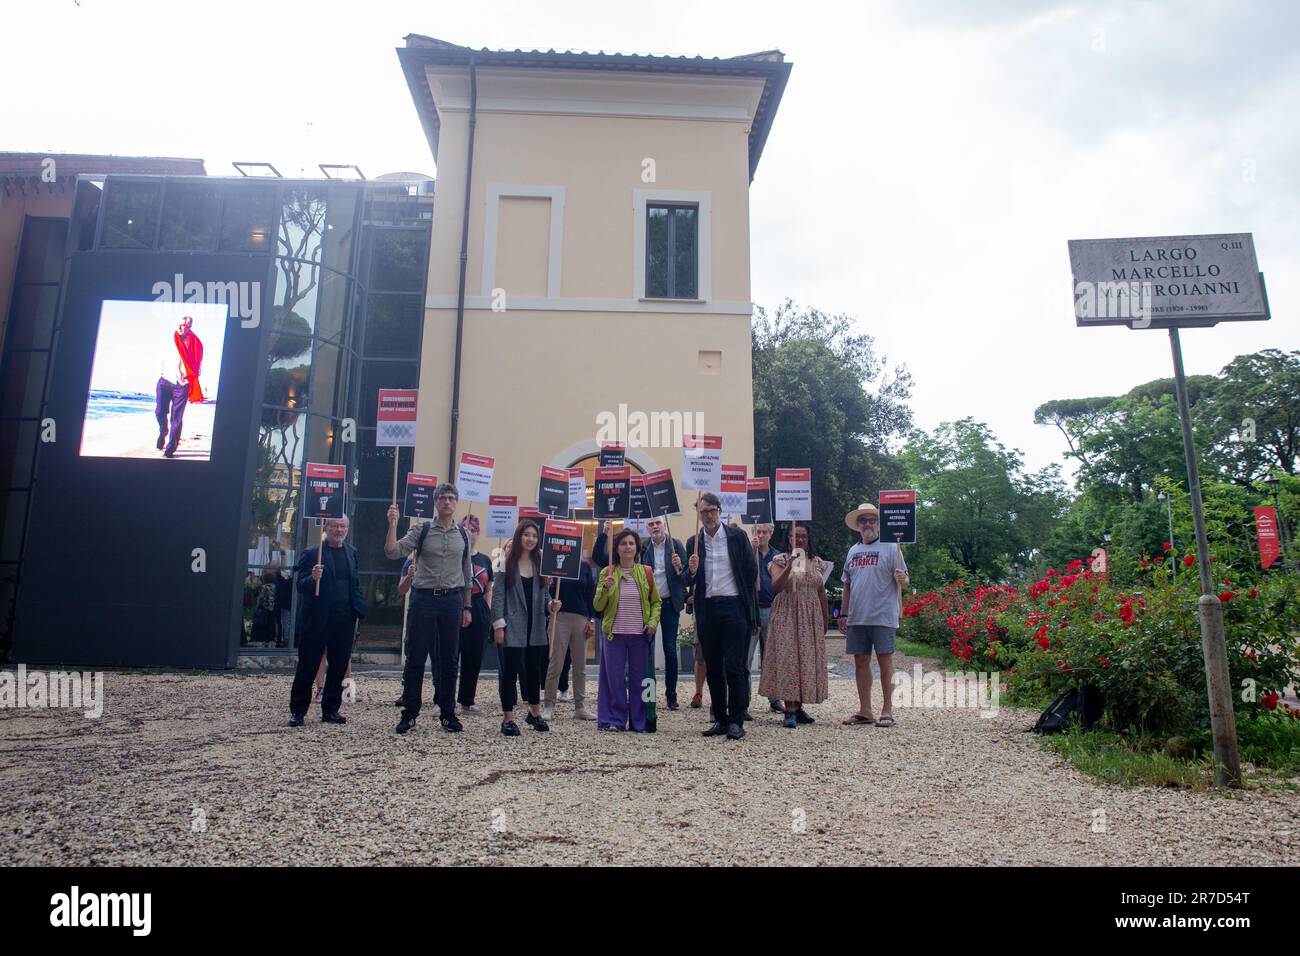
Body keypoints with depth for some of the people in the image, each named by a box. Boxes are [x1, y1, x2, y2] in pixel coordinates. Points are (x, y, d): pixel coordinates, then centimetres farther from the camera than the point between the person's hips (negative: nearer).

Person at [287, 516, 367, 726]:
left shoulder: (352, 553, 11)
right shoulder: (311, 553, -4)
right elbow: (300, 585, -8)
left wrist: (359, 610, 10)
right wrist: (312, 579, -29)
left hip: (345, 620, 5)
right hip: (317, 619, -5)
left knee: (339, 666, 9)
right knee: (307, 666, 4)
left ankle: (330, 710, 20)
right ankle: (297, 711, 15)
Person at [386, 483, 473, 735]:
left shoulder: (463, 535, 9)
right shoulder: (421, 531, 2)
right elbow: (393, 551, -10)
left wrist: (467, 607, 10)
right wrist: (393, 524, -21)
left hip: (452, 600, 2)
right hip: (424, 598, -2)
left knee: (448, 660, 7)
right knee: (415, 658, 1)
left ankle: (447, 714, 16)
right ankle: (409, 713, 11)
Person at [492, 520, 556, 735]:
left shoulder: (540, 563, 8)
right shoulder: (507, 562, -5)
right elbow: (498, 594, -7)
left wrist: (551, 605, -7)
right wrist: (498, 624, -12)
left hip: (535, 627, 5)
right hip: (512, 627, -5)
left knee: (534, 670, 14)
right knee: (509, 671, 1)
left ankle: (535, 713, 30)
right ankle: (508, 718, 12)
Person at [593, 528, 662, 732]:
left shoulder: (646, 572, 6)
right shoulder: (607, 572, 3)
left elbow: (656, 602, 12)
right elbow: (598, 606, 2)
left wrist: (653, 622, -4)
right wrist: (605, 589, -16)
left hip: (640, 634, 1)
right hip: (614, 634, -1)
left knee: (640, 679, 6)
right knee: (615, 679, 1)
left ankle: (640, 721, 17)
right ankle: (615, 720, 14)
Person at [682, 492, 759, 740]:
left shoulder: (737, 536, 2)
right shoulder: (694, 542, 10)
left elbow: (751, 571, 4)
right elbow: (689, 581, 10)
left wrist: (749, 606, 1)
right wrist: (692, 571, -13)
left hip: (733, 608, -3)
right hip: (706, 610, 4)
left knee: (734, 666, -5)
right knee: (712, 668, 8)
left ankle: (736, 721, 2)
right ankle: (720, 719, 17)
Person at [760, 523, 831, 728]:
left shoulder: (816, 562, 12)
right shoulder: (780, 560, -1)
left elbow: (821, 592, 15)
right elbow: (775, 588, -12)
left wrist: (826, 619, 13)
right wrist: (789, 567, -24)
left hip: (811, 618, 5)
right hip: (787, 616, -4)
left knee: (808, 660, 4)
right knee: (787, 659, -9)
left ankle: (798, 707, 13)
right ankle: (790, 710, -8)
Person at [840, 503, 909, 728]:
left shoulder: (890, 547, -1)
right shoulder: (853, 551, 15)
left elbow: (904, 581, -3)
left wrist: (901, 579, -26)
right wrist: (843, 614, 17)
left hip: (883, 617, -5)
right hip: (857, 617, 5)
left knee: (885, 661, -1)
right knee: (861, 662, 8)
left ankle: (887, 710, 7)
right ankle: (864, 711, 17)